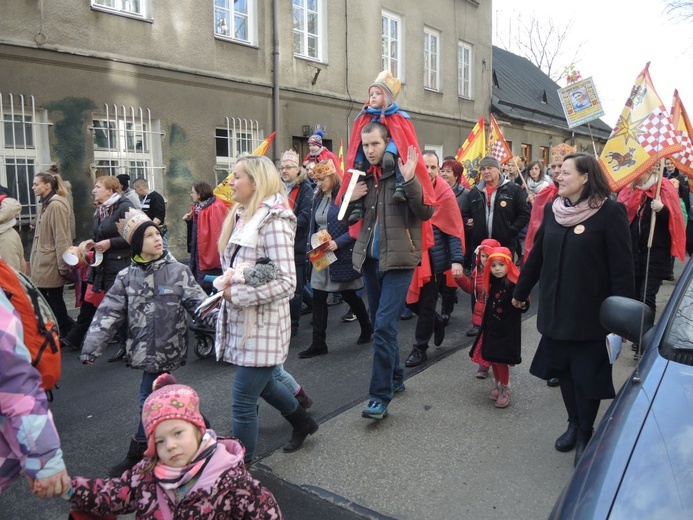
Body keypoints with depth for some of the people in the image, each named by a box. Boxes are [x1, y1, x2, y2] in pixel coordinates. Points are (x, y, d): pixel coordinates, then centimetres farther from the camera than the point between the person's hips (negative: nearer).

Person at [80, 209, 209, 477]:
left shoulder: (178, 271, -4)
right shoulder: (127, 277, 2)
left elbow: (199, 302, -9)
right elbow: (109, 313, 2)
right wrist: (91, 348, -1)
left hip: (167, 348, -3)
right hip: (143, 348, 3)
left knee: (150, 400, 2)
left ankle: (136, 455, 19)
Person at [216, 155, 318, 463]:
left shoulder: (273, 221, -16)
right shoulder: (242, 216, 10)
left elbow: (286, 282, -23)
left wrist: (237, 294, -22)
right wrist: (226, 290, 5)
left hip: (262, 324, -9)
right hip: (242, 320, 9)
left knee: (243, 403, 0)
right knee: (263, 383, 25)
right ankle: (302, 422, 49)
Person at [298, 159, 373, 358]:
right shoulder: (318, 199, 10)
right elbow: (313, 227, 14)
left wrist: (337, 242, -24)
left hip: (342, 255, -6)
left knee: (349, 295, 10)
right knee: (318, 298, 2)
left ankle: (367, 328, 36)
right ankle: (318, 343, 9)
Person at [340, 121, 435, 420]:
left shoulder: (405, 172, -5)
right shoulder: (362, 177, 11)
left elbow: (426, 212, -13)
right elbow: (347, 218, 17)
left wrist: (410, 180, -25)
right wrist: (350, 198, -3)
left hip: (398, 260, -6)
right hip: (370, 258, 6)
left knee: (384, 325, -12)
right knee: (380, 324, 15)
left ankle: (381, 397, -3)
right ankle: (395, 378, 32)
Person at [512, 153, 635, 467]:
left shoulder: (610, 212, -12)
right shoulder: (553, 209, 5)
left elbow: (622, 267, -12)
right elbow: (537, 254, 12)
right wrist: (520, 291, 18)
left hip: (590, 311, -5)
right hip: (556, 308, 5)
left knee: (587, 374, 6)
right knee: (563, 369, 14)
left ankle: (585, 433, 25)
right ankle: (573, 424, 34)